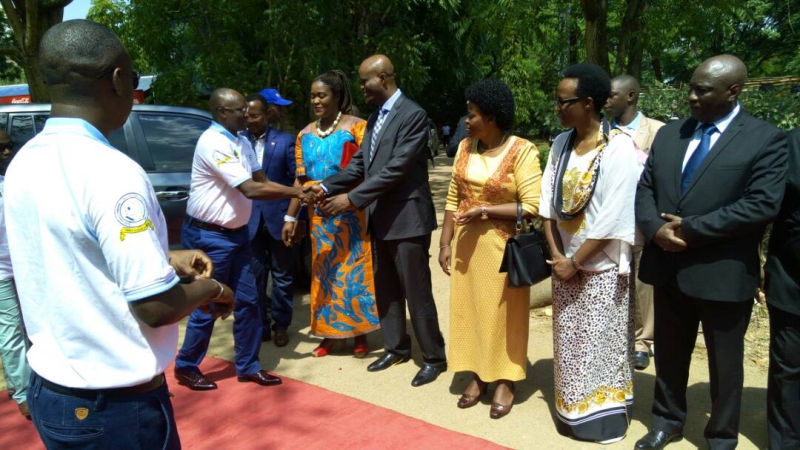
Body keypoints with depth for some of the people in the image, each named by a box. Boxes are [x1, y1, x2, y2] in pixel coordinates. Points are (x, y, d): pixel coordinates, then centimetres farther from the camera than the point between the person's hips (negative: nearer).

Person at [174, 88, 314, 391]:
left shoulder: (241, 141, 7)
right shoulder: (213, 143, -21)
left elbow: (262, 181, 8)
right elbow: (251, 190, -26)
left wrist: (298, 193, -6)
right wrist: (295, 192, -19)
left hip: (236, 232, 8)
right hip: (209, 236, -8)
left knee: (247, 300, 10)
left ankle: (247, 366, 23)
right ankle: (186, 367, 23)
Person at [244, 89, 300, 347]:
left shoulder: (285, 140, -2)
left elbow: (297, 179, -2)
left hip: (278, 218, -1)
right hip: (249, 219, 1)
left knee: (282, 276, 11)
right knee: (255, 277, 10)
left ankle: (281, 325, 25)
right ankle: (260, 325, 23)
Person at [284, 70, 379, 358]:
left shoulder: (356, 127, -6)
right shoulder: (305, 134, 9)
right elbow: (301, 179, 10)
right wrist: (291, 217, 7)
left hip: (351, 215, -4)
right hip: (319, 216, 5)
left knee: (354, 270, 4)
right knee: (325, 272, 11)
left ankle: (360, 335, 17)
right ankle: (329, 333, 23)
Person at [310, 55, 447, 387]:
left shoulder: (412, 115, -14)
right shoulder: (375, 117, 13)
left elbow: (397, 168, -22)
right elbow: (359, 164, 12)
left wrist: (352, 199, -22)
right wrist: (327, 187, -2)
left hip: (407, 216, -8)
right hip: (381, 217, 9)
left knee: (417, 292, 1)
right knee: (386, 290, 16)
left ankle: (434, 358, 16)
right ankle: (397, 348, 32)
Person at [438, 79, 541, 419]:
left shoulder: (522, 151, -14)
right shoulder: (466, 147, 4)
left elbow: (531, 207, -18)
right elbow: (453, 198, 7)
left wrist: (483, 211, -19)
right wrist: (445, 243, 2)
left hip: (501, 247, -5)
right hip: (466, 245, 6)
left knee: (501, 311, 7)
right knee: (469, 308, 13)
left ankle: (505, 382, 24)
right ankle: (477, 376, 30)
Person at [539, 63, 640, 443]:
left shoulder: (619, 148, -17)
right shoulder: (561, 144, 2)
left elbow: (613, 218, -19)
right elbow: (548, 203, 4)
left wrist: (575, 262, -14)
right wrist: (557, 255, -5)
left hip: (601, 267, -5)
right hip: (566, 263, 6)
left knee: (600, 345, 7)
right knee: (569, 343, 15)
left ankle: (604, 414, 25)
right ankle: (572, 411, 32)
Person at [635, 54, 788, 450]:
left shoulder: (765, 139, -9)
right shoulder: (669, 134, 7)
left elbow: (762, 205, -18)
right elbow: (645, 187, 6)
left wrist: (690, 229, -19)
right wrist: (655, 228, -13)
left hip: (722, 274, -4)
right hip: (668, 267, 5)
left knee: (724, 363, 14)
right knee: (669, 353, 19)